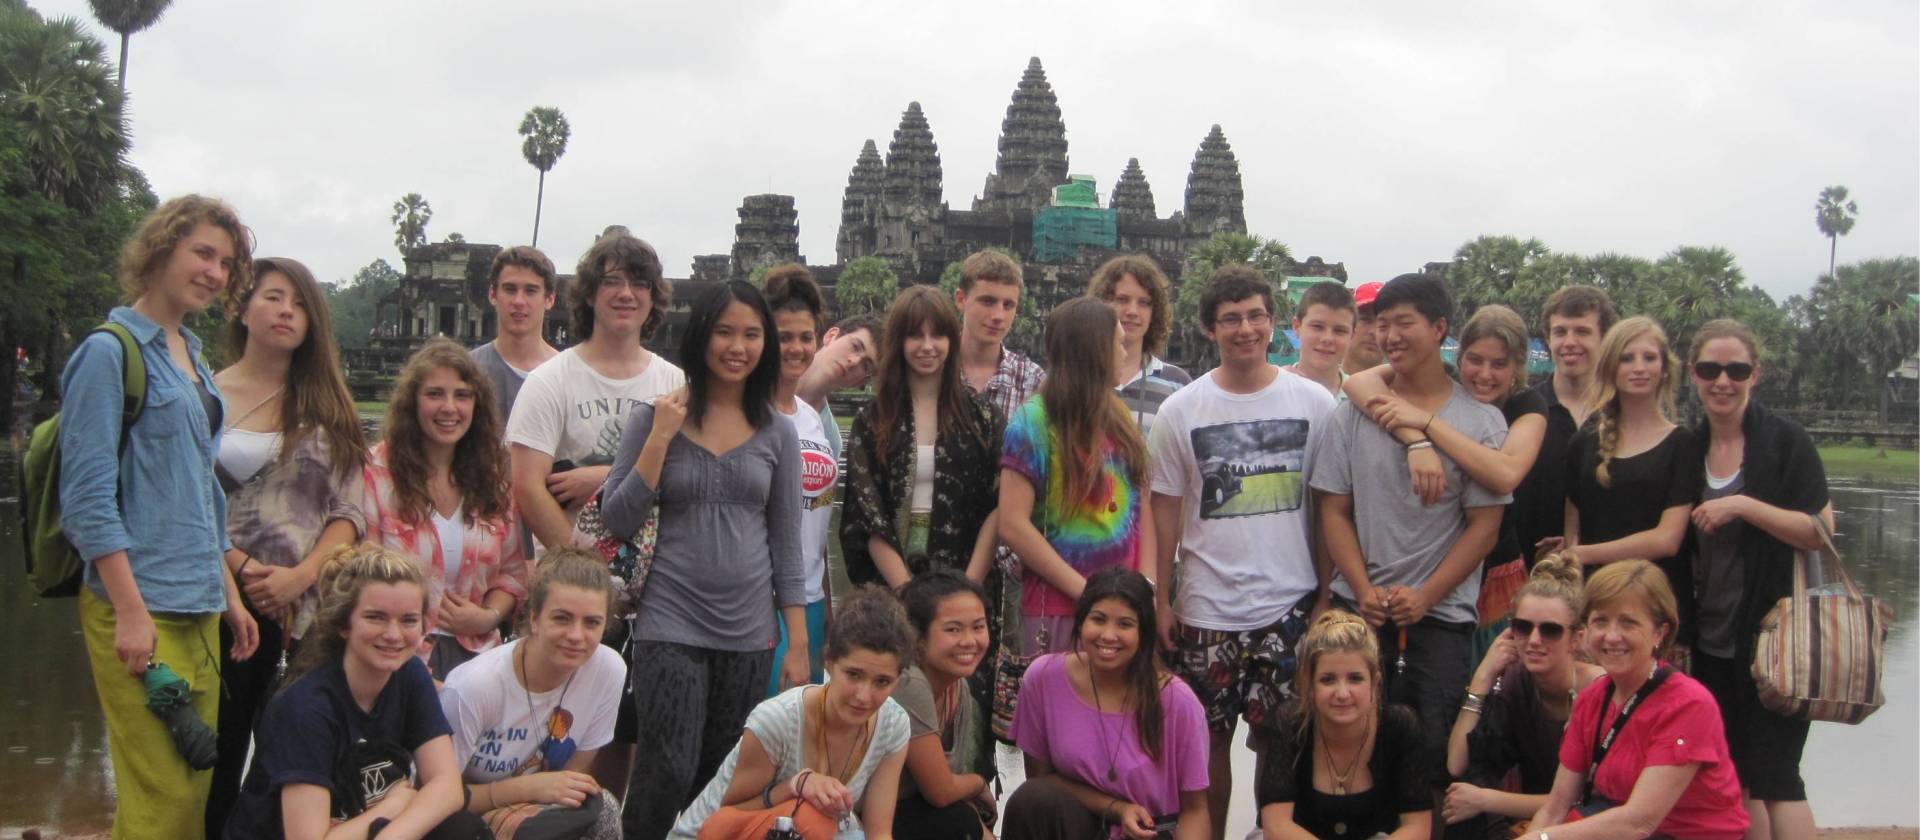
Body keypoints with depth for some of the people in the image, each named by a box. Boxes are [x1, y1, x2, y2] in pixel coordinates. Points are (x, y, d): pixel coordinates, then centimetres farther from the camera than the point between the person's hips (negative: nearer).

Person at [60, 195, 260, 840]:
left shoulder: (191, 358, 17)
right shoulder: (110, 352, -7)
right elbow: (89, 496, -13)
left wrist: (229, 594, 19)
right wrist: (131, 611, -18)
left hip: (199, 608, 8)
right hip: (139, 607, -8)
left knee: (200, 787, 9)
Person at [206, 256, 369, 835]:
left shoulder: (327, 406, 12)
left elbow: (349, 512, 5)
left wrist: (299, 576, -10)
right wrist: (245, 570, -13)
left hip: (311, 607, 2)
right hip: (228, 603, -2)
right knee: (218, 760, 2)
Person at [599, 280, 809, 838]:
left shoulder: (776, 431, 6)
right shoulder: (657, 416, 0)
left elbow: (786, 541, 9)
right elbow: (618, 520, -4)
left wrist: (797, 642, 5)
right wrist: (660, 438, -12)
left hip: (749, 631, 3)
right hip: (670, 624, -3)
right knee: (668, 775, -13)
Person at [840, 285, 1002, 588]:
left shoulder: (980, 414, 5)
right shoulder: (871, 419, 4)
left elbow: (997, 507, 0)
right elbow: (866, 514, -2)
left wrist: (969, 586, -12)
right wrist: (908, 592, -13)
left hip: (965, 581, 0)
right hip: (889, 583, 0)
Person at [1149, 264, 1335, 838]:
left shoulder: (1315, 403, 2)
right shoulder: (1180, 411, 1)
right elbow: (1165, 509, 5)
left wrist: (1330, 593, 3)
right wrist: (1160, 600, 3)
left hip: (1292, 604, 0)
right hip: (1206, 609, 0)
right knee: (1210, 741, 8)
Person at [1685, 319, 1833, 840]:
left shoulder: (1785, 441, -8)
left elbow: (1821, 532, -14)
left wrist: (1743, 506, -22)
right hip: (1713, 638, 6)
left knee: (1775, 777, -6)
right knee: (1736, 777, 9)